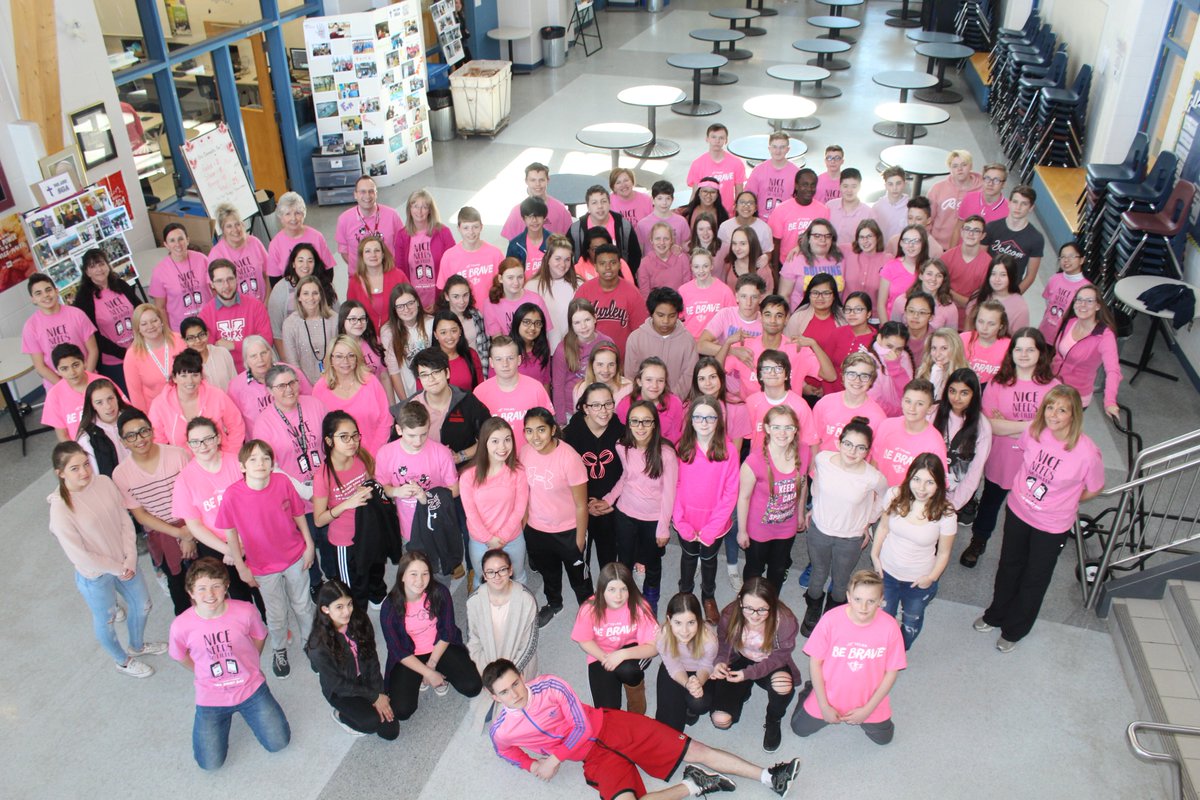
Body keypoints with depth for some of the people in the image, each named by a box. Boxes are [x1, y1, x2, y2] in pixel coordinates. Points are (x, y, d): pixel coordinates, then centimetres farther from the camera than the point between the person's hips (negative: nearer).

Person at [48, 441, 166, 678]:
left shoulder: (104, 482, -15)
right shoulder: (60, 509, -28)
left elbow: (125, 520, -6)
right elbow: (79, 555, -22)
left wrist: (130, 559, -12)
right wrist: (117, 569, -13)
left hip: (124, 563, 5)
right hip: (95, 576, -5)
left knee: (142, 605, 25)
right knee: (106, 620, 20)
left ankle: (138, 645, 56)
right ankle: (122, 661, 48)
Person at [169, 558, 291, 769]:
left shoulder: (245, 612, -22)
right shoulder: (181, 625, -22)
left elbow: (259, 637, 1)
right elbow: (181, 657, 1)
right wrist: (205, 675, 8)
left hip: (250, 688, 0)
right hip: (211, 698, 0)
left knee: (278, 743, 2)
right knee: (211, 764, 0)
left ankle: (244, 709, 27)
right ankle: (223, 717, 27)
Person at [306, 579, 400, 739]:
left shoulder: (360, 620, -15)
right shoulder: (318, 646, -27)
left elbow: (372, 658, -6)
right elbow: (338, 684, -18)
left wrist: (378, 693, -13)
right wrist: (374, 696, -15)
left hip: (366, 681, 4)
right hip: (341, 692, -4)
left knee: (391, 732, -3)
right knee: (372, 722, -26)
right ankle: (340, 714, 4)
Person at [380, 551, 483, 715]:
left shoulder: (440, 593, -18)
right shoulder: (390, 607, -21)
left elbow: (447, 633, -7)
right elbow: (398, 651, -14)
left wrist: (431, 665, -12)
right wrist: (428, 673, -17)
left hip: (440, 648, 1)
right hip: (409, 658, -1)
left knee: (472, 687, -16)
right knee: (401, 710, -18)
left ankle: (441, 673, 13)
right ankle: (418, 678, 13)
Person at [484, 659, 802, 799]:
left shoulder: (549, 685, -12)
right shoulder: (501, 731, -6)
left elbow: (582, 726, -9)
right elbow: (509, 753, 16)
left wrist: (554, 759, -16)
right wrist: (533, 765, -4)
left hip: (610, 725, 0)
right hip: (594, 757, 1)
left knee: (695, 750, -7)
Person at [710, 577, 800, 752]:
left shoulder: (786, 621, -29)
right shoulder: (729, 615, -24)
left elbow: (778, 657, -20)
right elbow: (723, 642, -5)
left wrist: (748, 673, -33)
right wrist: (720, 662, -28)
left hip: (771, 666, -1)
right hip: (739, 661, 1)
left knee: (784, 685, -38)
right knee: (721, 720, -15)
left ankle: (773, 722, -2)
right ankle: (743, 692, 21)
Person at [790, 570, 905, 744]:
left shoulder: (889, 626, -24)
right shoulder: (831, 619, -26)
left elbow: (891, 672, -12)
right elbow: (815, 662, -15)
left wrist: (867, 710, -12)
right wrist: (824, 706, -12)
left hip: (869, 701, 1)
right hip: (829, 697, 0)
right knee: (800, 729, 15)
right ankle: (811, 692, 39)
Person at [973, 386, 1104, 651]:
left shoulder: (1087, 453, -29)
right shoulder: (1034, 432, -17)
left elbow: (1095, 488, -9)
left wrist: (1063, 500, -2)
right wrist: (1025, 491, 6)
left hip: (1051, 526, -3)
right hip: (1017, 511, 3)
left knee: (1035, 579, 19)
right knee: (1009, 566, 25)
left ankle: (1014, 630, 43)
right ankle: (996, 615, 50)